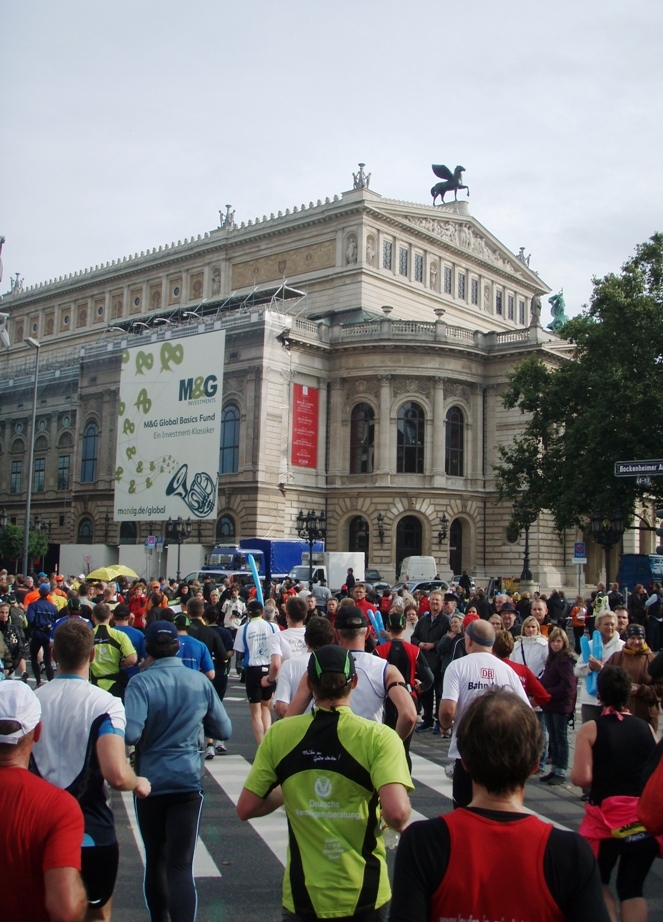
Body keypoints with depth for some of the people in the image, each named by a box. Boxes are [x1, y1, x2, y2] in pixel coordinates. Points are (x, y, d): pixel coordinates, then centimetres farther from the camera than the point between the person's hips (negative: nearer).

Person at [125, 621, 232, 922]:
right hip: (189, 781, 1)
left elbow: (131, 734, -25)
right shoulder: (201, 682, -2)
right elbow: (224, 731, 6)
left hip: (150, 781, -1)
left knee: (155, 860, 19)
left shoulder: (141, 683, -13)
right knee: (181, 865, -1)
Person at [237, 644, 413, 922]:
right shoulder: (378, 737, -15)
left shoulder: (279, 734, -8)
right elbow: (397, 814, -27)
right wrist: (402, 825, -5)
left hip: (302, 894, 1)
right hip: (364, 895, -1)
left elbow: (245, 809, -4)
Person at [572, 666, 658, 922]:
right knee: (632, 889, 13)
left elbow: (582, 778, -15)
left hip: (608, 819, -3)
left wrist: (571, 772, 6)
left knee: (597, 883, 19)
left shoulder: (590, 729, -8)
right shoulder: (647, 728, 3)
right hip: (646, 819, 3)